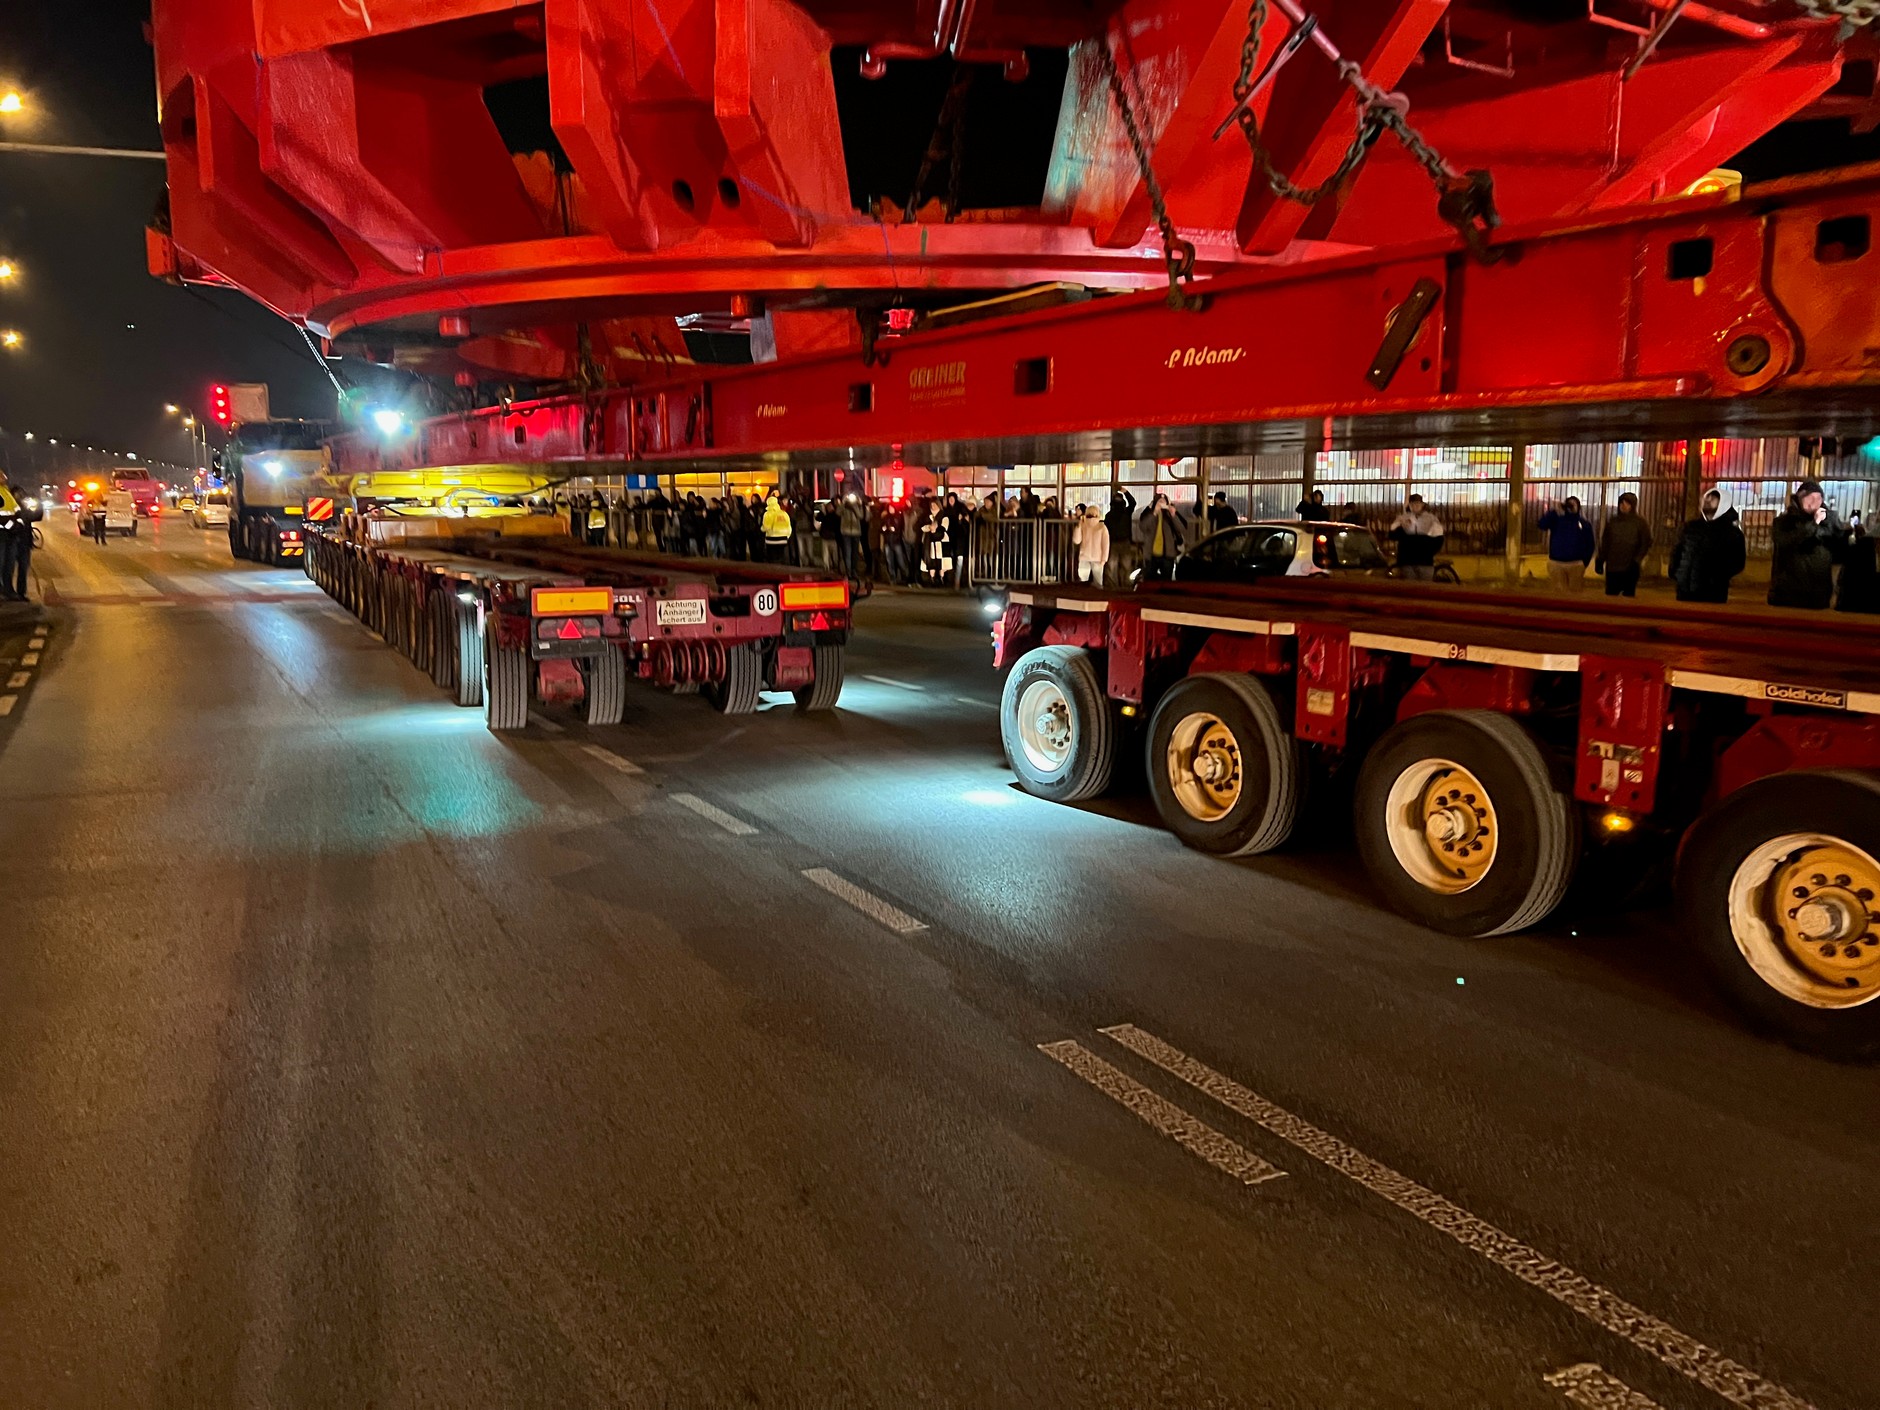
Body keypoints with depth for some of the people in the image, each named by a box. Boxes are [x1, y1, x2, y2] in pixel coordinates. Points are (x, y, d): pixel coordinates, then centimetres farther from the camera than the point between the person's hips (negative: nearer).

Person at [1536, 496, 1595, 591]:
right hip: (1556, 564, -1)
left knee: (1575, 592, 2)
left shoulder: (1584, 523, 10)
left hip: (1576, 565, 1)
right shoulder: (1557, 519, 7)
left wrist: (1584, 562, 1)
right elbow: (1542, 525, -13)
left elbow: (1589, 545, 10)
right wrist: (1554, 511, -19)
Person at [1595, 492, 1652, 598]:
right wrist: (1600, 561, 5)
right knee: (1610, 595, 2)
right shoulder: (1612, 521, 10)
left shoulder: (1640, 522, 1)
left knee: (1628, 596, 2)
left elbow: (1646, 543, -2)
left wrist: (1637, 560, -13)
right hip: (1612, 566, 3)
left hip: (1630, 568, -3)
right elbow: (1605, 543, 12)